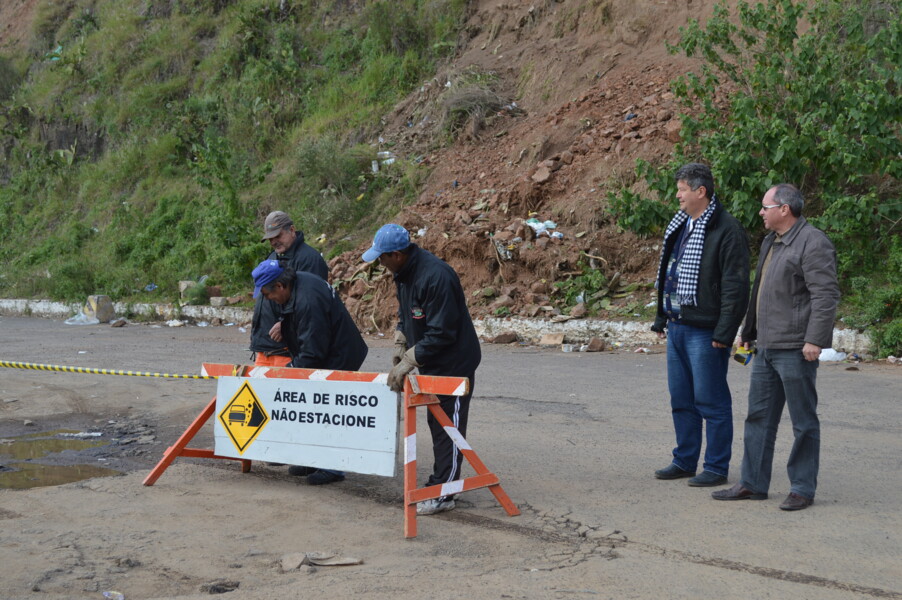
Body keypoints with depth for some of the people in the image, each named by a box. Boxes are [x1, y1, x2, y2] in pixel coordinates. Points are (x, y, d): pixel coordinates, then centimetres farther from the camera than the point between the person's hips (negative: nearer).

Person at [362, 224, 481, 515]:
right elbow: (405, 314, 16)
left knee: (448, 428, -1)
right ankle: (439, 482, 30)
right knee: (436, 423, 18)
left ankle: (442, 495, 6)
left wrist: (409, 361, -26)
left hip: (454, 363, -10)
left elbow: (441, 333, -29)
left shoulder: (436, 276, -30)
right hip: (432, 363, 10)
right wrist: (400, 344, 1)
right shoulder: (403, 273, 1)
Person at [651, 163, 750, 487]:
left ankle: (717, 467, 9)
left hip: (705, 331, -9)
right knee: (681, 399, 15)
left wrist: (724, 332, -19)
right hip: (677, 327, 9)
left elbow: (735, 286, -16)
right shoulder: (679, 226, 15)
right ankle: (685, 460, 26)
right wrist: (661, 318, 20)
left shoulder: (727, 230, -13)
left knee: (711, 401, 0)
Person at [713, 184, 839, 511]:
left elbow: (826, 295, -18)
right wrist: (749, 331, 27)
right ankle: (752, 484, 20)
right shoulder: (770, 242, 18)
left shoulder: (813, 243, -12)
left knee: (803, 421, 1)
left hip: (796, 349, -10)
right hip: (767, 347, 10)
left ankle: (803, 489, 9)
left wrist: (814, 340, -23)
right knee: (759, 416, 12)